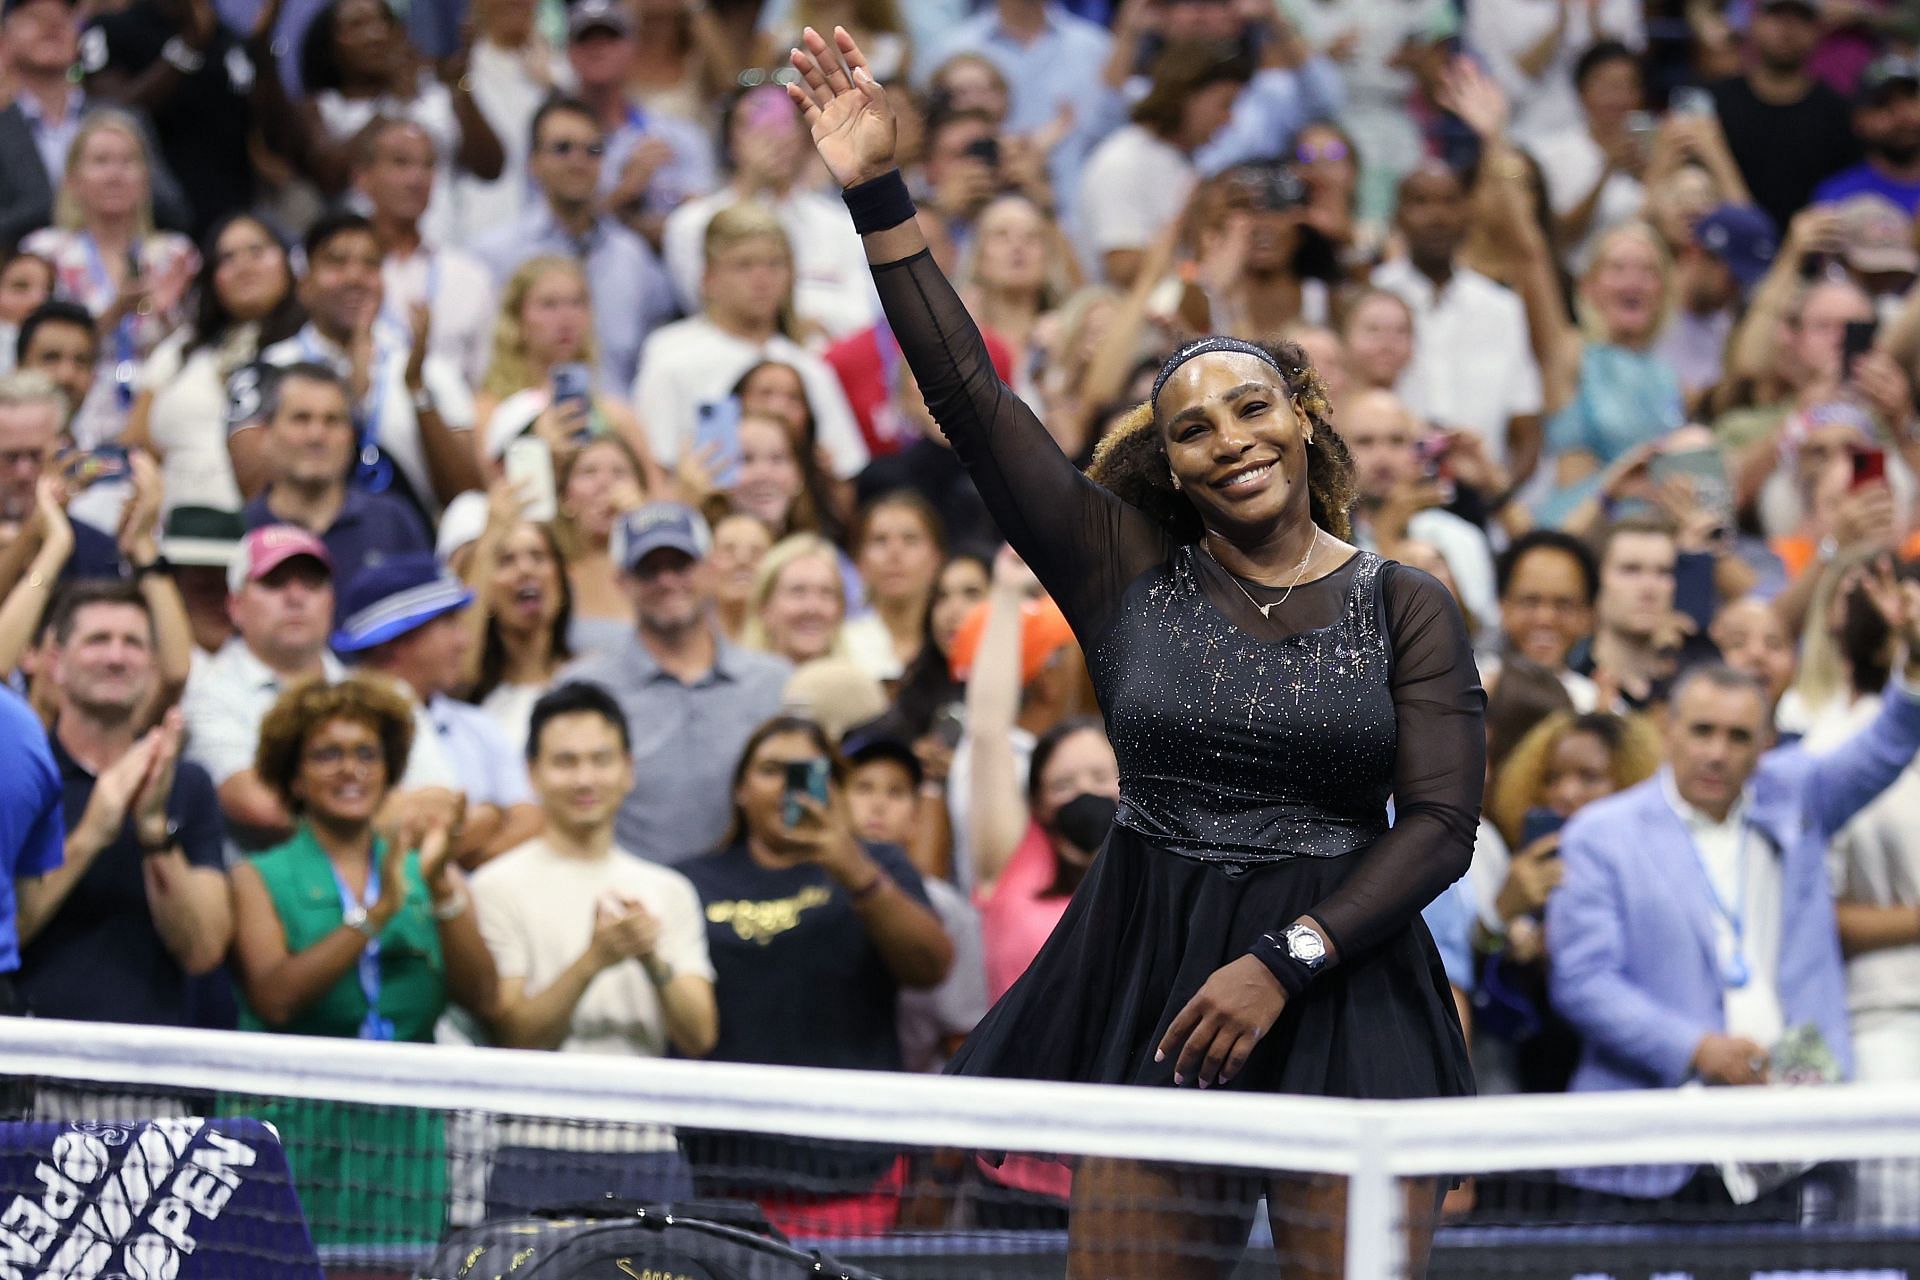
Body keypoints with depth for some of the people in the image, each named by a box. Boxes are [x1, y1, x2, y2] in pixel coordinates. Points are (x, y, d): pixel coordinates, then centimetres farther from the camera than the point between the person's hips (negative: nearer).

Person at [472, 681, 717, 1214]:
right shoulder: (499, 886, 0)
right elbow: (515, 1034, -8)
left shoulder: (670, 891, 12)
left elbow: (699, 1038, 3)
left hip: (650, 1155, 3)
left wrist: (653, 960, -15)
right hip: (539, 1159, -3)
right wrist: (593, 960, -21)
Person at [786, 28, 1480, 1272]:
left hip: (1345, 988, -1)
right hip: (1153, 986, 1)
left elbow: (1441, 824, -4)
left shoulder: (1408, 607, 3)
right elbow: (971, 397, 1)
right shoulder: (1128, 572, 6)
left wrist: (1281, 962, -15)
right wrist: (880, 196, -6)